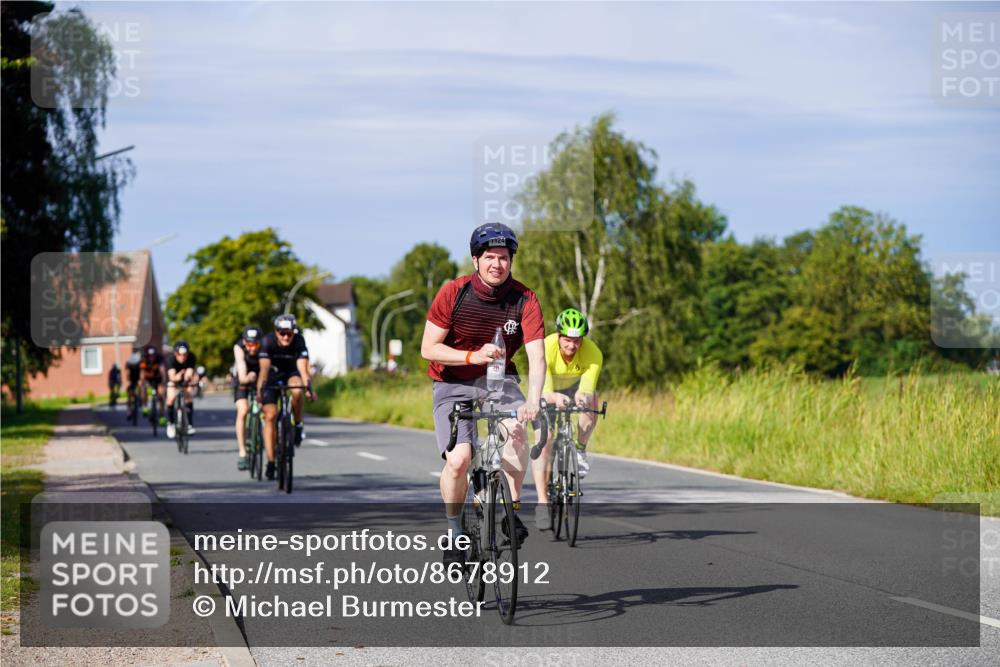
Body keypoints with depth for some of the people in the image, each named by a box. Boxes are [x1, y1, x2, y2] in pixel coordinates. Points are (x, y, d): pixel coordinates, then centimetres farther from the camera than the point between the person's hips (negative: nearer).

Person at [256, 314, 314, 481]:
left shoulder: (299, 342, -28)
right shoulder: (268, 342, -28)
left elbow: (303, 368, -37)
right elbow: (264, 368, -37)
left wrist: (308, 387, -54)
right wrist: (259, 390, -52)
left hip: (291, 373, 0)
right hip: (273, 376, 0)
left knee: (297, 390, -36)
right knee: (270, 416, -11)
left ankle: (298, 425, -11)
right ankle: (270, 463, -6)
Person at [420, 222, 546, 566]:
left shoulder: (524, 300, -13)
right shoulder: (454, 292, -15)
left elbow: (537, 356, -22)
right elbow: (428, 348, -14)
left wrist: (533, 400, -39)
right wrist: (473, 356, -28)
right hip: (452, 383, -1)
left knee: (515, 427, -32)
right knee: (458, 460, -21)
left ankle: (511, 509, -16)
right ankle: (454, 531, 2)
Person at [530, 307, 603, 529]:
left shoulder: (592, 353, -31)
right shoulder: (546, 348, -35)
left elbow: (587, 388, -39)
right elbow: (543, 391, -41)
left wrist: (583, 396, -63)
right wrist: (554, 397, -64)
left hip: (575, 386, 2)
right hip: (546, 390, -2)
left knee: (590, 400, -32)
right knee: (544, 439, -19)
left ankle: (580, 451, -8)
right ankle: (542, 501, -16)